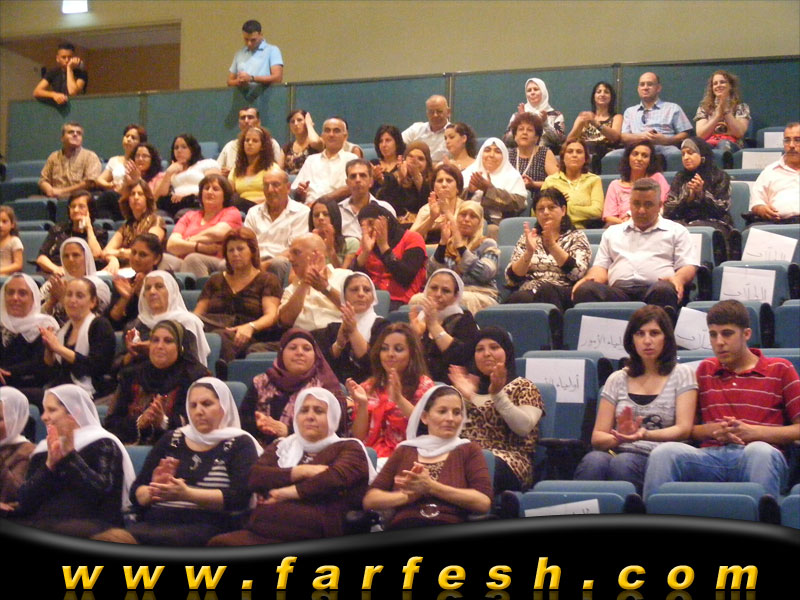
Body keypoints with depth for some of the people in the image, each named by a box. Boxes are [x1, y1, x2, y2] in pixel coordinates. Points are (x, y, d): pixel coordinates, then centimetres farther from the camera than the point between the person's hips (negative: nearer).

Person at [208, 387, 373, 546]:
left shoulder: (348, 448, 16)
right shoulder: (282, 446, 27)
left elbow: (336, 477, -7)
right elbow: (254, 477, 8)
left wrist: (288, 492, -2)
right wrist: (301, 471, -3)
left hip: (313, 539, -4)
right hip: (262, 533, 4)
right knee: (220, 543, -30)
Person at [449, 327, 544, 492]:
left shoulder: (523, 387, 16)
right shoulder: (469, 385, 28)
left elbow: (524, 427, -5)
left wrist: (498, 394, -13)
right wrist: (464, 397, 1)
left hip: (509, 459, -3)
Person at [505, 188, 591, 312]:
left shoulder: (576, 237, 14)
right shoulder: (526, 238, 21)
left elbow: (577, 273, -5)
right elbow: (512, 278, 9)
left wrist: (552, 246, -14)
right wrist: (529, 252, -7)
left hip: (564, 295, -2)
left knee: (544, 291, -38)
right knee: (519, 297, -36)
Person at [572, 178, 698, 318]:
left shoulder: (677, 231, 25)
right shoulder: (613, 232, 33)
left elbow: (688, 267, 14)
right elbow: (601, 267, 25)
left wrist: (679, 279, -11)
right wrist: (589, 279, 0)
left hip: (655, 287, -2)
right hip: (618, 290, 2)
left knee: (664, 290, -41)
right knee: (585, 290, -33)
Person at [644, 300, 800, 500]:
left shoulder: (780, 369, 15)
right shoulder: (705, 370, 27)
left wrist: (753, 432, -5)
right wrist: (713, 430, 0)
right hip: (711, 457, 3)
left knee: (760, 451, -40)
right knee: (665, 452, -29)